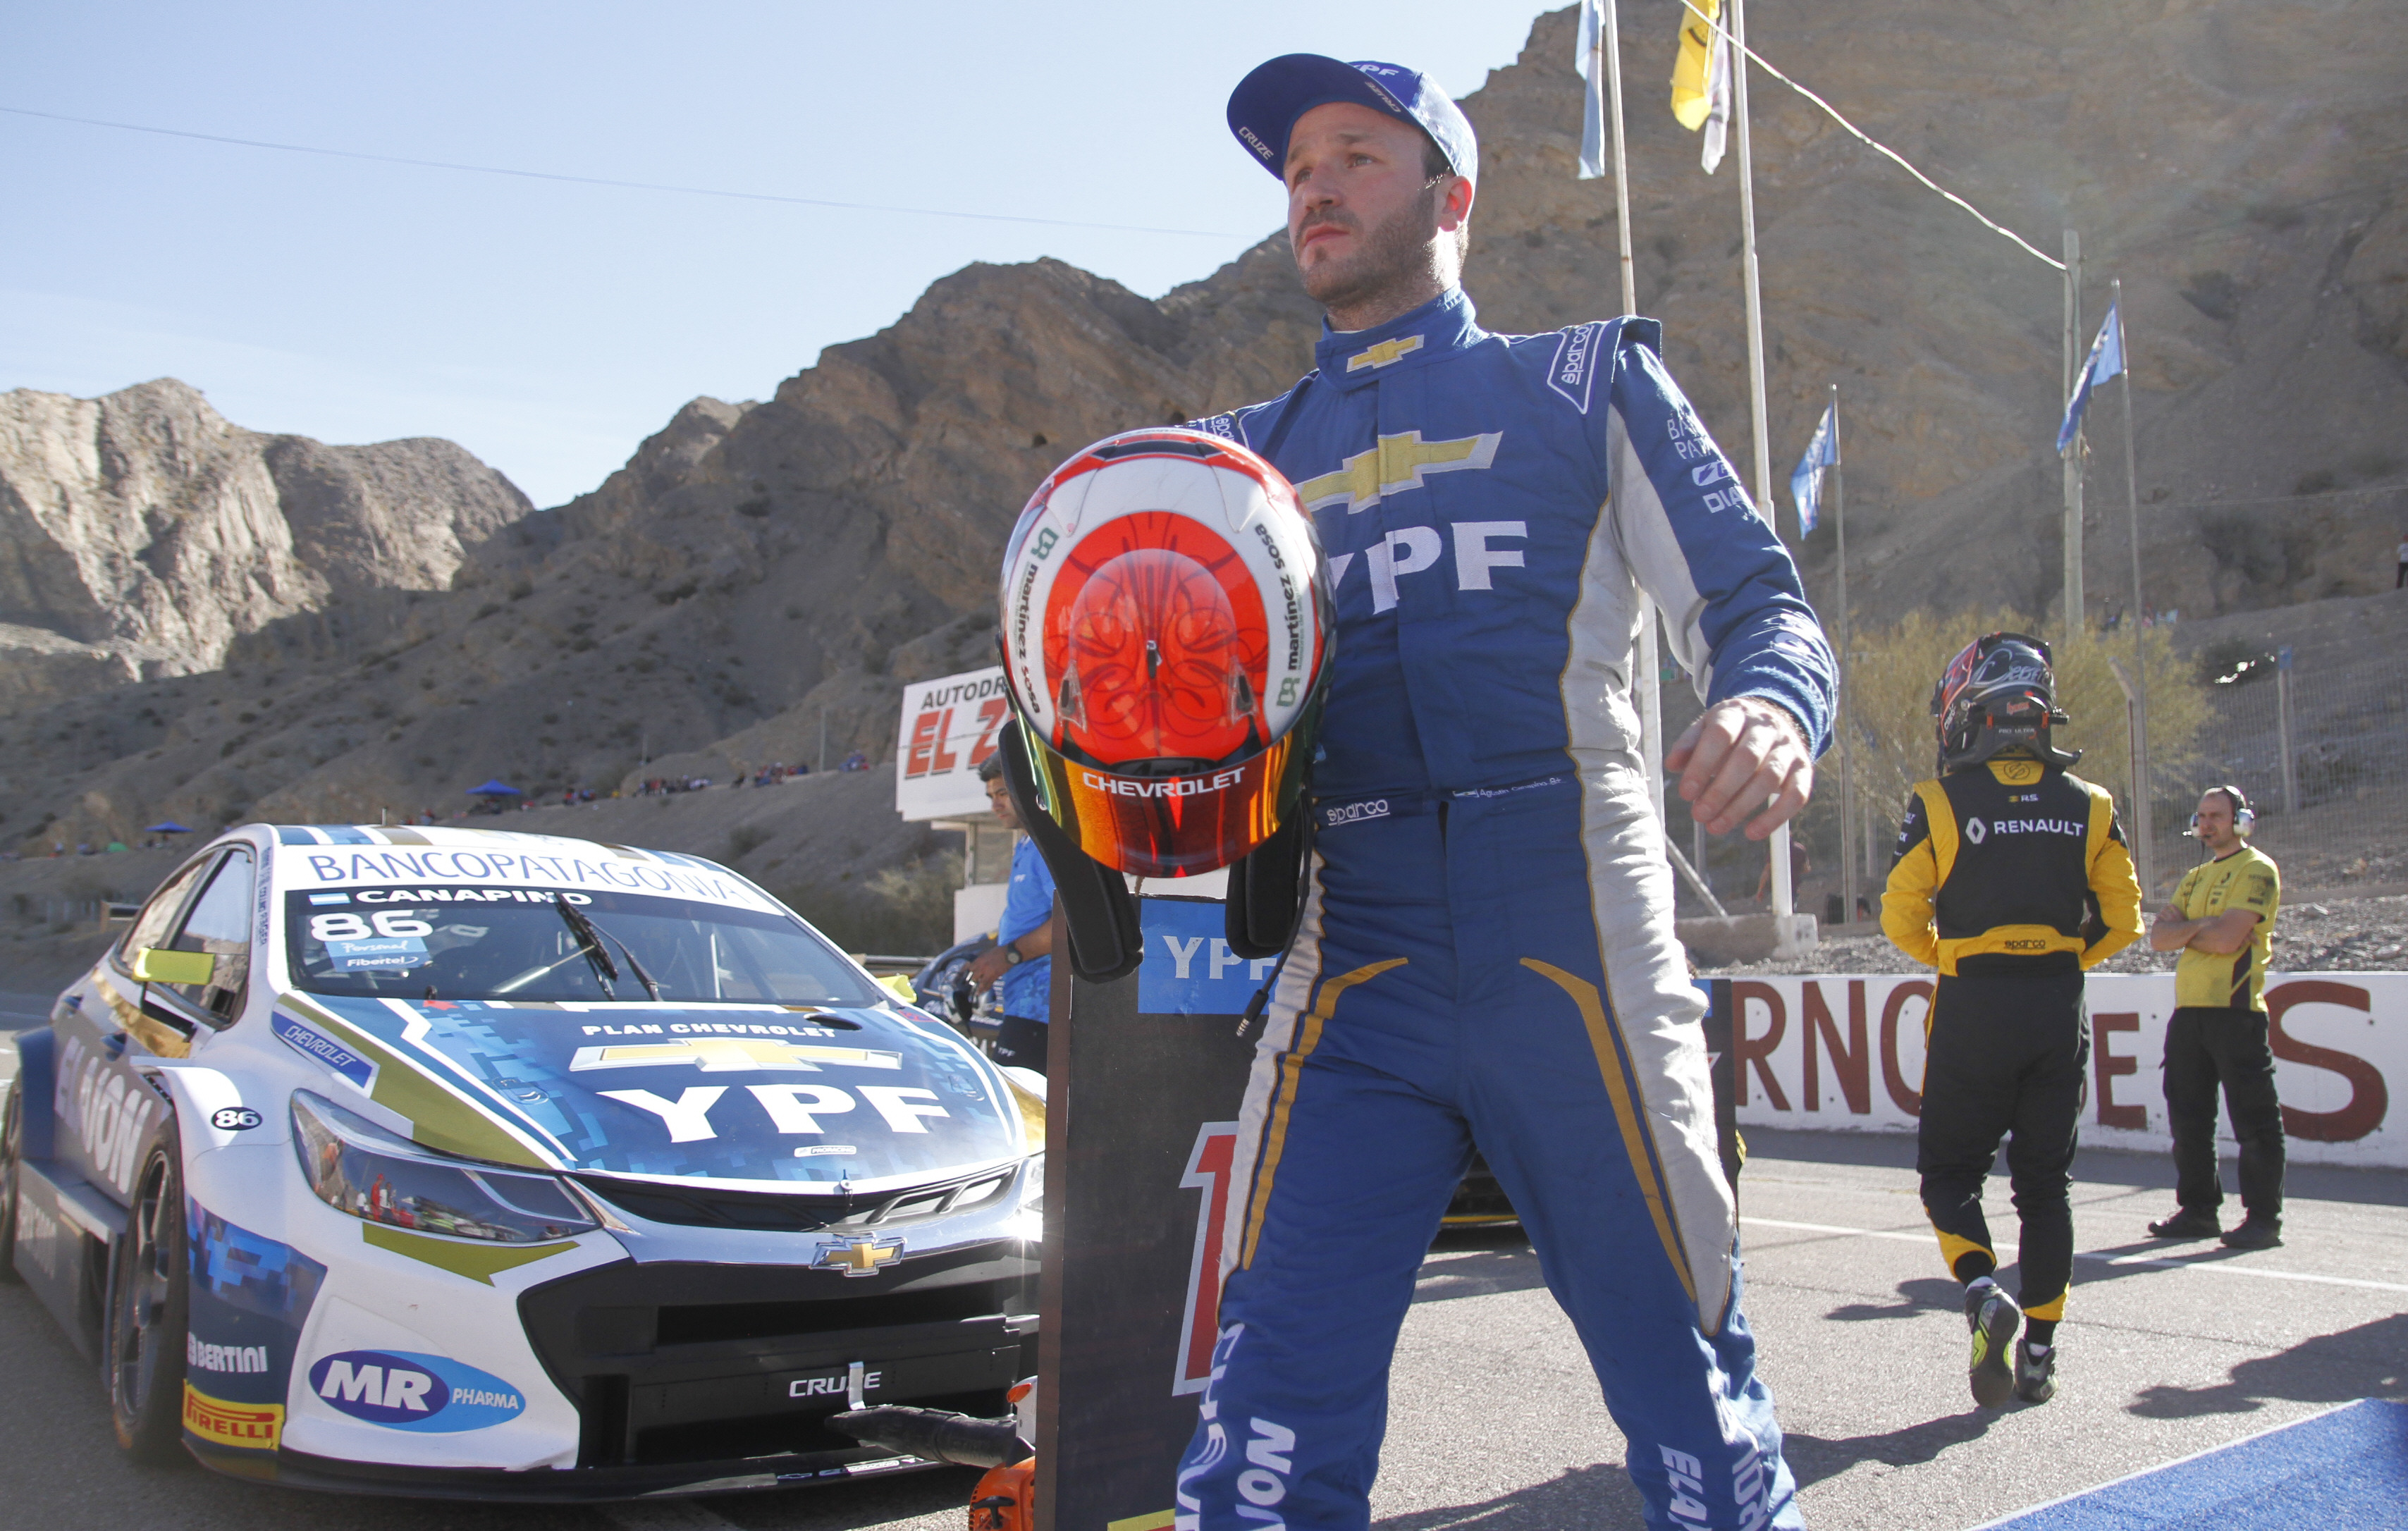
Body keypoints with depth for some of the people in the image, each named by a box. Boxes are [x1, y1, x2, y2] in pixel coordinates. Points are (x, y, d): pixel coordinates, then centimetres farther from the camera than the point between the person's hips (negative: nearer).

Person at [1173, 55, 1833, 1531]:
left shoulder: (1587, 385, 13)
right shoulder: (1249, 457, 20)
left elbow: (1759, 597, 7)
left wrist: (1769, 705, -17)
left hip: (1575, 957, -1)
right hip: (1349, 985, 2)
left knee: (1692, 1394, 5)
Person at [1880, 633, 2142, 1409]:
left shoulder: (1938, 804, -7)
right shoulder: (2088, 805, 3)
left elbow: (1902, 918, -4)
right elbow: (2122, 921, 5)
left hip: (1973, 1009, -3)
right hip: (2061, 1006, 3)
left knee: (1949, 1171, 10)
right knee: (2046, 1182, 12)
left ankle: (1985, 1293, -14)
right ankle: (2038, 1355, 15)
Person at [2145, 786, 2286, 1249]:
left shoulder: (2257, 870, -4)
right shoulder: (2195, 878, 21)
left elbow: (2227, 938, -17)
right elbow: (2158, 937, 8)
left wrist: (2184, 928, -2)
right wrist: (2206, 924, -8)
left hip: (2235, 1008, -8)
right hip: (2188, 1010, 8)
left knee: (2253, 1119, -4)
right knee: (2188, 1116, 10)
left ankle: (2263, 1218, 2)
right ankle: (2198, 1210, 19)